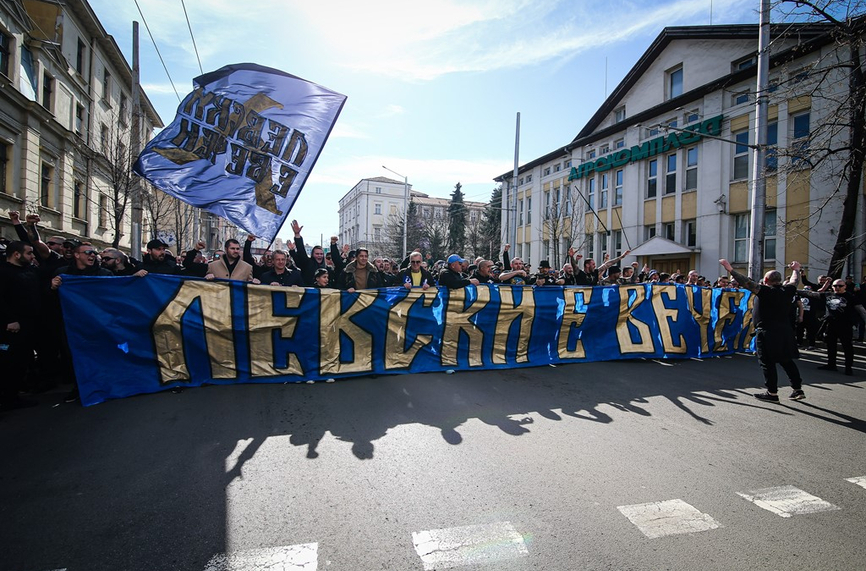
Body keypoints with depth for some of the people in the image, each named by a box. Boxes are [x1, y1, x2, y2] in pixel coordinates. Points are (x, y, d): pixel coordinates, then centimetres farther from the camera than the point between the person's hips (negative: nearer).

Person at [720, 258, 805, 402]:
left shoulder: (765, 291, -13)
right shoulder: (787, 291, 5)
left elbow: (746, 282, -22)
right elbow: (794, 281, 26)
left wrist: (730, 269, -22)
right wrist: (796, 269, 45)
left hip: (767, 333, -7)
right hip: (785, 332, 7)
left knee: (767, 363, 0)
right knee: (787, 361, 17)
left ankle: (772, 393, 5)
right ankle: (798, 389, 22)